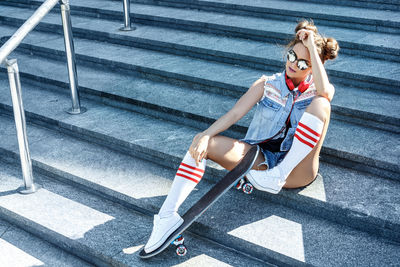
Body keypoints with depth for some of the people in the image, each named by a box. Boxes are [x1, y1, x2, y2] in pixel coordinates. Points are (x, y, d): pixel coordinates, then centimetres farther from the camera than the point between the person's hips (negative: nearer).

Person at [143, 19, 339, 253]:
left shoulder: (317, 90, 4)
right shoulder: (267, 85, 9)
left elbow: (325, 92, -23)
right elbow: (235, 113, -3)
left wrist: (312, 45, -18)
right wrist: (205, 136, -19)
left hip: (296, 169, -2)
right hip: (260, 161, 3)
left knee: (320, 104, -24)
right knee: (202, 143, -18)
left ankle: (277, 177, -30)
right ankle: (168, 215, -31)